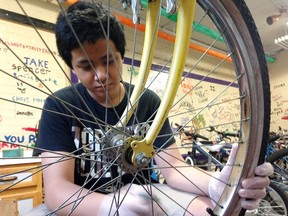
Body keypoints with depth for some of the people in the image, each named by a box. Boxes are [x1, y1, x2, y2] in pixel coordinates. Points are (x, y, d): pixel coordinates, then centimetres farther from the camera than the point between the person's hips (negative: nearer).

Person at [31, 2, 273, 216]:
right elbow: (56, 188, -19)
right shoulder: (59, 106, -11)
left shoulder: (148, 101, -5)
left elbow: (173, 168, -10)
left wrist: (217, 186, -31)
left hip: (137, 193, 1)